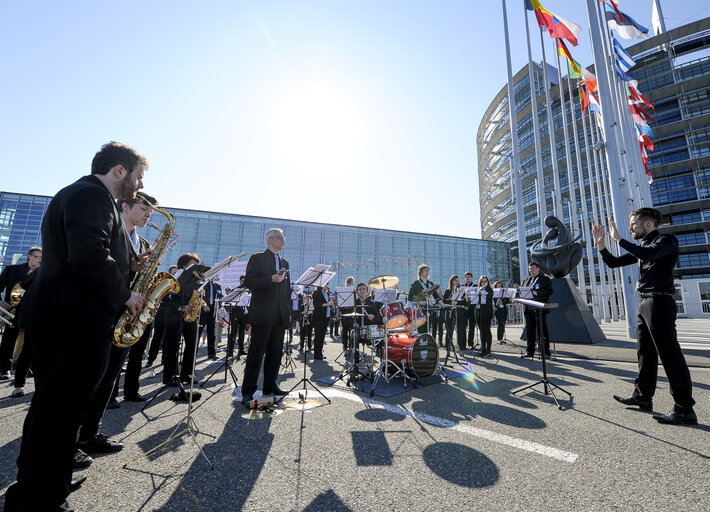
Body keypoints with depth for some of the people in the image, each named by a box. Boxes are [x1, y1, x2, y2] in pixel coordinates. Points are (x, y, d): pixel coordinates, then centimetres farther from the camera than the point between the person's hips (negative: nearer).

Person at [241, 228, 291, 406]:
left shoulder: (284, 263, 19)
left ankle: (270, 386, 23)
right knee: (256, 353, -1)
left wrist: (288, 311, 13)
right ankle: (248, 391, 9)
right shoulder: (257, 258, 1)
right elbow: (248, 282, -9)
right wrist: (271, 279, -21)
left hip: (280, 316, 6)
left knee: (275, 352, 11)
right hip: (263, 314, -6)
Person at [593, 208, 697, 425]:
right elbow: (614, 262, 18)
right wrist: (601, 244, 6)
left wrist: (619, 239, -20)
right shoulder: (642, 247, 19)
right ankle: (643, 397, 20)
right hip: (645, 303, 9)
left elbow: (648, 254, -26)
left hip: (659, 301, -9)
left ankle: (685, 409, -1)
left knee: (669, 354, -7)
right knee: (645, 353, 12)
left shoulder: (666, 241, -5)